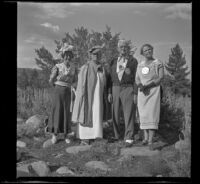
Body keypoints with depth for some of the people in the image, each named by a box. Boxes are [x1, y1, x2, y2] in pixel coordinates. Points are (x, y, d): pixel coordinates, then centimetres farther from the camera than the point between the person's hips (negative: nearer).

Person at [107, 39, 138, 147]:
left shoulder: (133, 61, 4)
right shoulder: (113, 61, 14)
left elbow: (136, 78, 0)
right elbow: (111, 77, 14)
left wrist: (135, 93, -7)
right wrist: (109, 92, 7)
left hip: (128, 89, -3)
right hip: (115, 89, 4)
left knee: (129, 114, -6)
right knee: (115, 114, 6)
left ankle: (128, 138, -3)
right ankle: (116, 135, 18)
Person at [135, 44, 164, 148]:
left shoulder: (158, 63, 0)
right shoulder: (140, 65, 12)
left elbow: (160, 78, -8)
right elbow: (137, 79, 9)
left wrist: (148, 85, -18)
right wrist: (140, 85, -15)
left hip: (153, 92, -4)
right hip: (142, 93, 4)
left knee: (152, 114, -11)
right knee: (144, 115, 2)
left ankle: (151, 140, -12)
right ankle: (146, 138, 9)